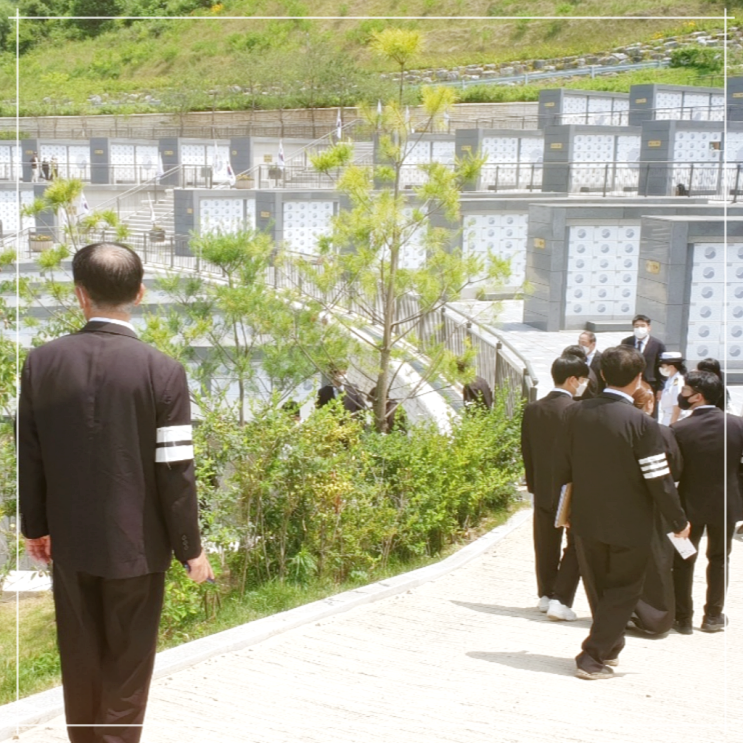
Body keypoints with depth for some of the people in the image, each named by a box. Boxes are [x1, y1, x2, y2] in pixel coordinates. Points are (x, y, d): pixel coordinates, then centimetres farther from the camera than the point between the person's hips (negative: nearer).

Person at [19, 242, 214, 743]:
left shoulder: (42, 362, -6)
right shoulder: (162, 371, -16)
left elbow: (28, 456, 1)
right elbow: (176, 471, -14)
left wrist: (35, 526, 15)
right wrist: (190, 547, -2)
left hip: (70, 538, 3)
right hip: (137, 542, -3)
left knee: (79, 658, 18)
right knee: (128, 661, 11)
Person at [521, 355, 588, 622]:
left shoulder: (532, 410, 0)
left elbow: (527, 452, 6)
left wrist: (533, 484, 15)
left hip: (543, 490, 5)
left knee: (546, 546, 17)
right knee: (576, 545, 5)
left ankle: (546, 595, 28)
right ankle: (560, 600, -3)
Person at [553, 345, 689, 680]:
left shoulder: (575, 414, -6)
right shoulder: (642, 424, -20)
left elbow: (561, 468, 2)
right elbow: (660, 482, -16)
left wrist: (566, 509, 18)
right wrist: (679, 522, -2)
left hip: (586, 520, 5)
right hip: (629, 526, -5)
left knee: (598, 588, 20)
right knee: (624, 591, 10)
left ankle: (610, 647, 38)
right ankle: (592, 655, 4)